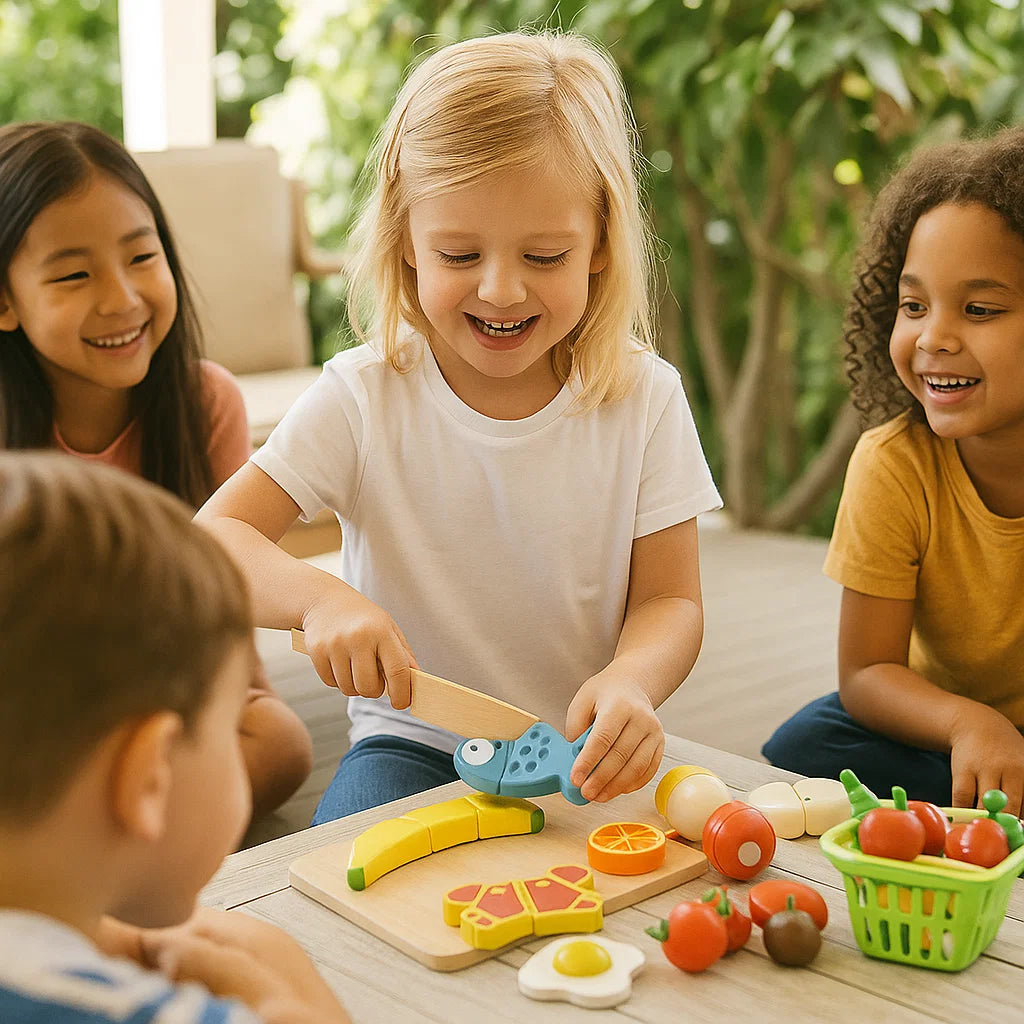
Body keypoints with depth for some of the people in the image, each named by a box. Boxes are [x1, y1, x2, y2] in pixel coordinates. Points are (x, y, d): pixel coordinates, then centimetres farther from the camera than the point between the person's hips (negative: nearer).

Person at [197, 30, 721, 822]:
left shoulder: (642, 398, -6)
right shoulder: (364, 396, -9)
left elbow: (670, 600, -4)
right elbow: (210, 540, -12)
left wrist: (631, 681, -29)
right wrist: (317, 597, -34)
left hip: (582, 754, 1)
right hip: (415, 742, 0)